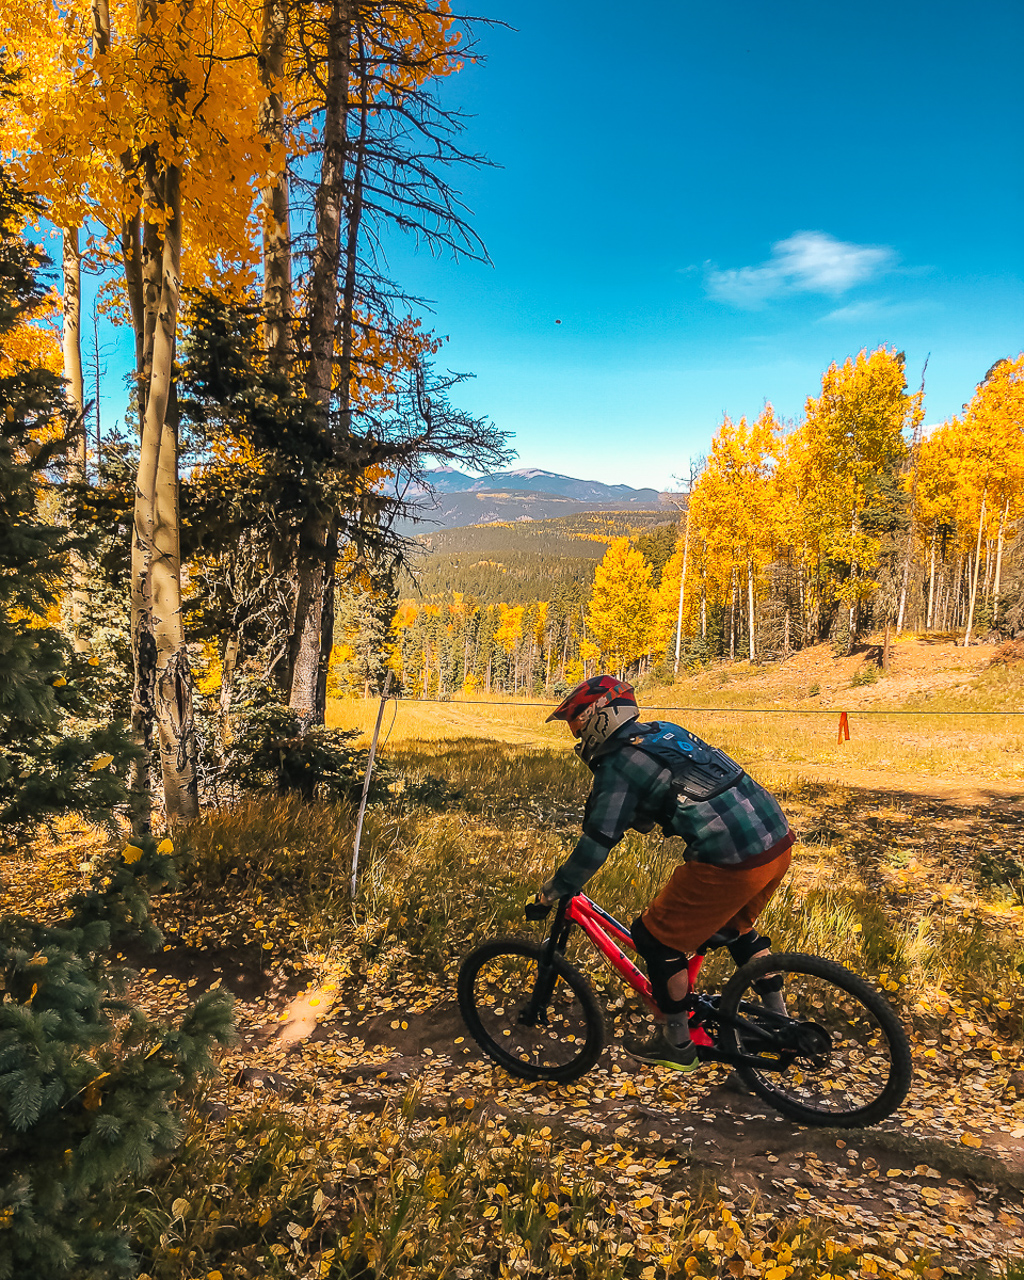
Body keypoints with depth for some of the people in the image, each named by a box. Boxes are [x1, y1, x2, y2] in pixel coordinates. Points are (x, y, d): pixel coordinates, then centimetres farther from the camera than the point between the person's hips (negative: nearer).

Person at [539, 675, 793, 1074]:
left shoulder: (617, 766, -6)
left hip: (729, 861, -9)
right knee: (734, 925, 33)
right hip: (779, 840, 9)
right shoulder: (664, 731, 18)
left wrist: (551, 892, 6)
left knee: (655, 936, 9)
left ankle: (676, 1043, 22)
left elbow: (596, 845, -6)